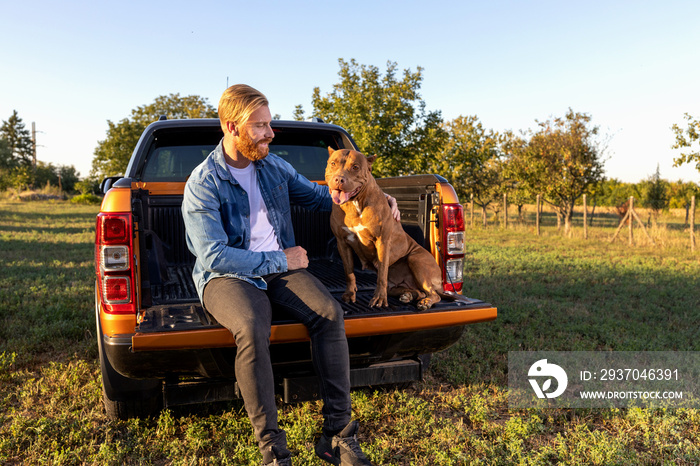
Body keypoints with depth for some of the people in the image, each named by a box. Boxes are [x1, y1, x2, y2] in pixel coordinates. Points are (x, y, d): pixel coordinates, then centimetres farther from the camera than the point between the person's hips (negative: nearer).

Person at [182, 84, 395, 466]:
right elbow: (214, 255, -15)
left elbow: (317, 196, 25)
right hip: (227, 275, -4)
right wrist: (279, 260, -13)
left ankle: (337, 435, -15)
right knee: (251, 328, -37)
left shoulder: (273, 166, 11)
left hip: (280, 266, 5)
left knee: (330, 313, -24)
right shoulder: (202, 184, -7)